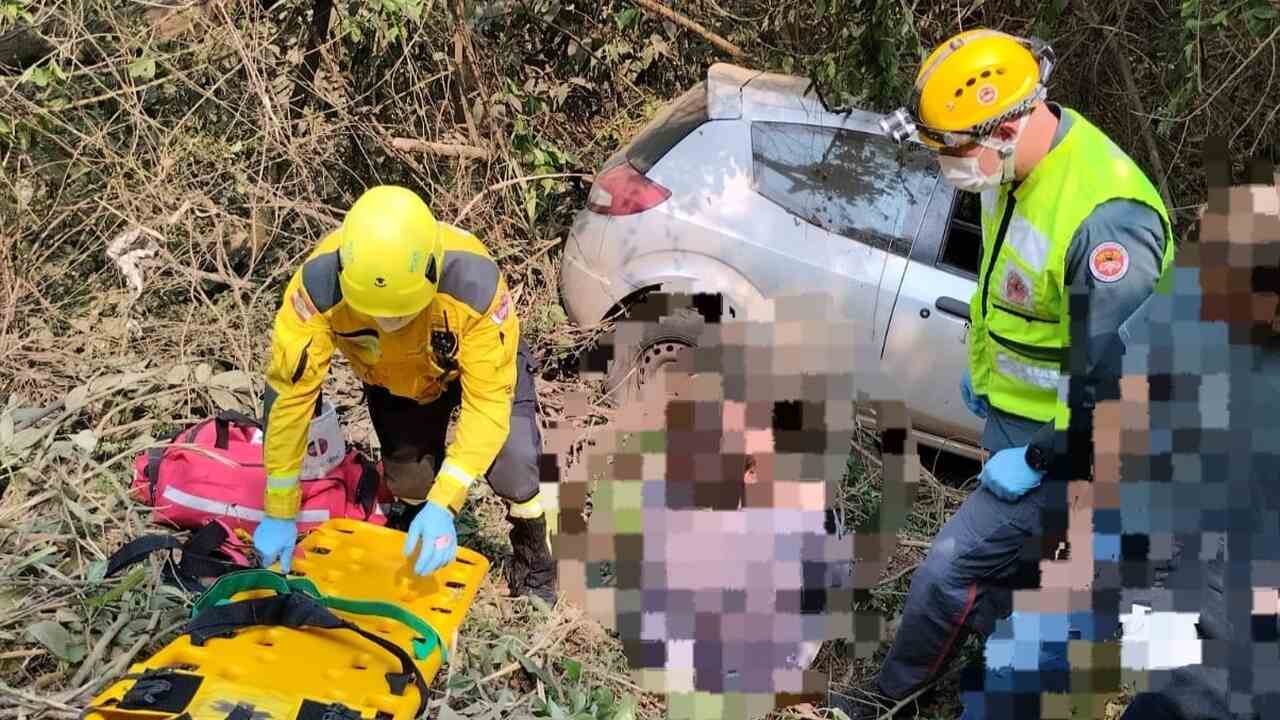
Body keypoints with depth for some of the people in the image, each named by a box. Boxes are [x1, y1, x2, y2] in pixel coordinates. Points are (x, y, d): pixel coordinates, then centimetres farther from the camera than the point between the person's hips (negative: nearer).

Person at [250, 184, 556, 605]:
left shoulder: (475, 283, -43)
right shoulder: (320, 285, -40)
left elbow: (488, 402, -36)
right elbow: (289, 392, -31)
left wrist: (445, 504, -43)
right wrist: (279, 514, -25)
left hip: (477, 360, -2)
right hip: (391, 376, 2)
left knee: (511, 467, -17)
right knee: (408, 481, -7)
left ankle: (533, 553, 14)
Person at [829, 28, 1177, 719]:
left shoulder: (1104, 220, -34)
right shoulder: (1019, 165, -5)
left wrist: (1039, 459, -20)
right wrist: (979, 361, 23)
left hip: (1062, 440, -9)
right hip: (1008, 413, 9)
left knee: (950, 571, -4)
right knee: (1004, 571, 22)